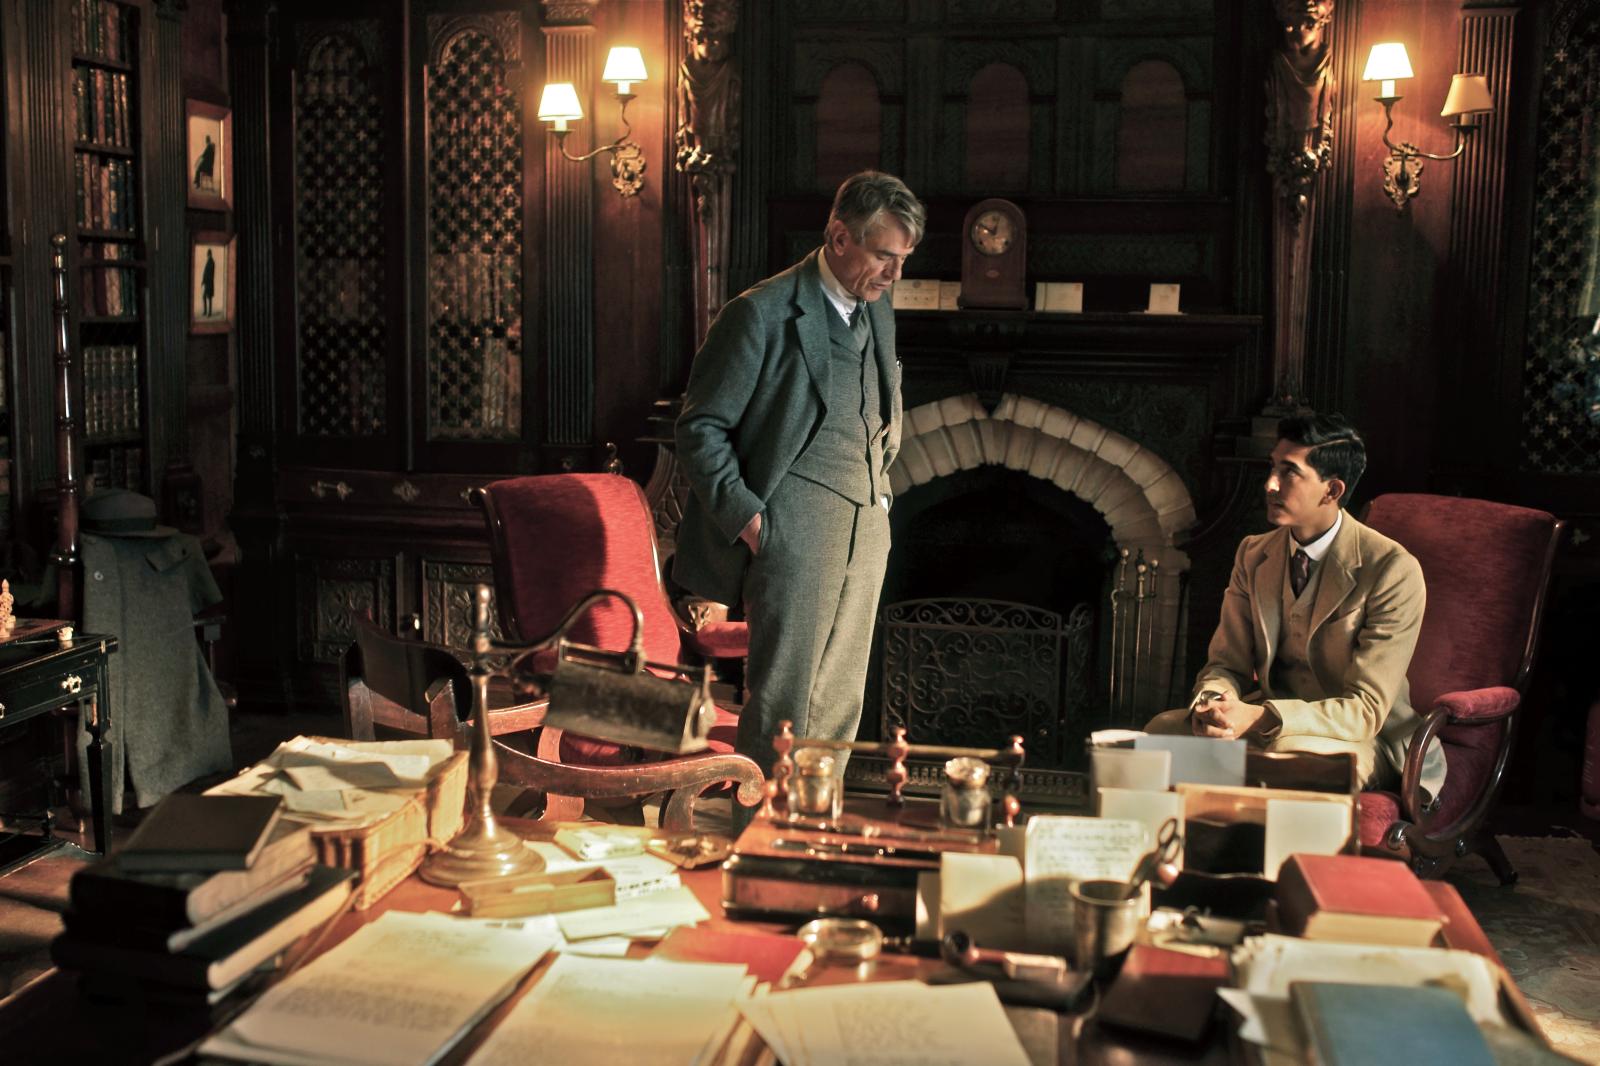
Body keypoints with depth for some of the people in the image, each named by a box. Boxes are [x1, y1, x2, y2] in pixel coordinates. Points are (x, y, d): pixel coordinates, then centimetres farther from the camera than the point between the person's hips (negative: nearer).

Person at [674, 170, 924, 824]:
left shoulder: (877, 311, 15)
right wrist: (747, 518, -13)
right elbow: (700, 427, -6)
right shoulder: (764, 313, -8)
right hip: (796, 527, -7)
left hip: (866, 525, 7)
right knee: (782, 704, -8)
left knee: (840, 705, 9)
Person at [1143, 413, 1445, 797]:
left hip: (1365, 740, -5)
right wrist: (1210, 705, -22)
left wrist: (1259, 718, -34)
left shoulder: (1393, 570, -17)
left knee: (1287, 752, -37)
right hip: (1268, 724, 5)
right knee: (1163, 728, -20)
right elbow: (1226, 664, 5)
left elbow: (1365, 710, -20)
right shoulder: (1253, 554, 4)